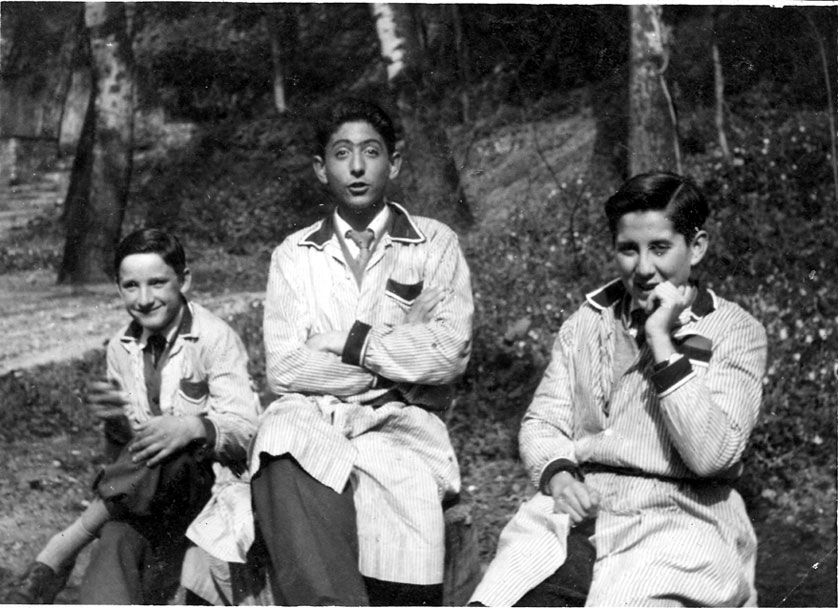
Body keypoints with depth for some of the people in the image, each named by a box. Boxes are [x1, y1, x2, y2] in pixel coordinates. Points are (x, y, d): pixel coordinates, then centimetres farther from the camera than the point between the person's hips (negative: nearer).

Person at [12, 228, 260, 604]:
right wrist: (115, 423, -13)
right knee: (117, 542, -30)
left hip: (206, 485, -3)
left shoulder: (215, 338, -7)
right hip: (144, 498, 4)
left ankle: (64, 547, -20)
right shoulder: (121, 348, 9)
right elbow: (126, 448, 11)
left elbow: (245, 428, -12)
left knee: (167, 459, -35)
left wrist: (194, 427, -33)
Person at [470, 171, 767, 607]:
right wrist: (557, 472, -8)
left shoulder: (735, 331, 3)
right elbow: (541, 422, 15)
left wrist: (661, 339, -12)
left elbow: (712, 453, -11)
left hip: (676, 519, -3)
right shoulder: (588, 321, 16)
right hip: (577, 509, 3)